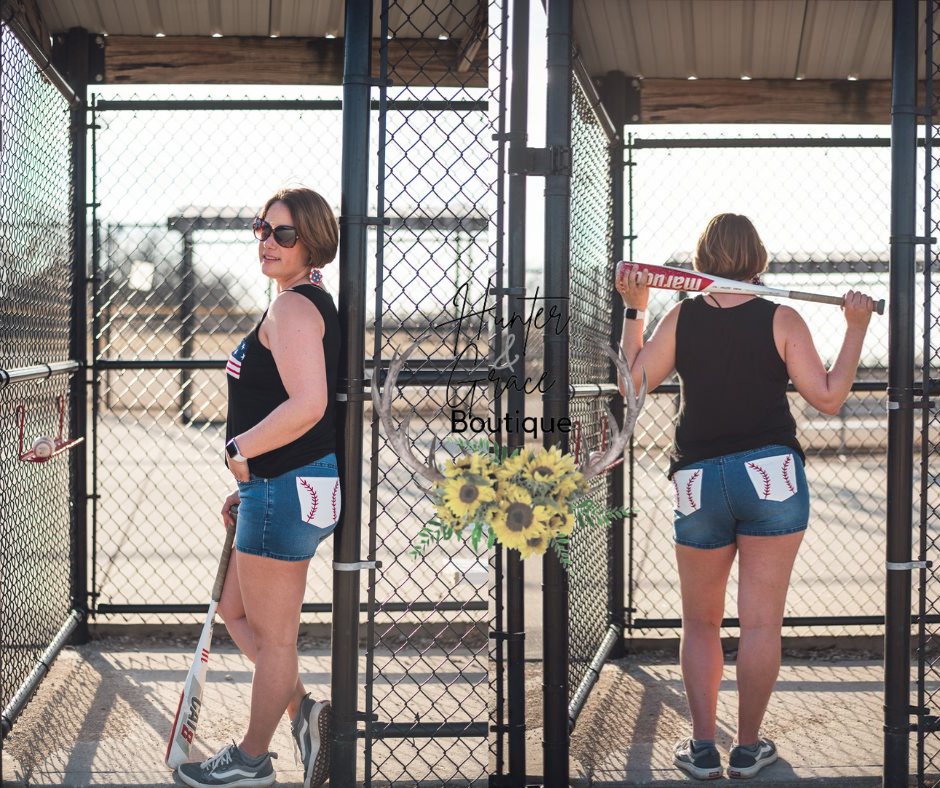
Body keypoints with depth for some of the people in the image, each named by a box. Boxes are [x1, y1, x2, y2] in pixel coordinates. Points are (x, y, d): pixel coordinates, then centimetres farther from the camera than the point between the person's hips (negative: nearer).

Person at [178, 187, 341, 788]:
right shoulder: (317, 304, 16)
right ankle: (303, 712, 19)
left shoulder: (293, 308, -16)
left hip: (288, 489, -11)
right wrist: (252, 487, 21)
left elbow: (307, 406, -30)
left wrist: (240, 449, -16)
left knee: (272, 636, 5)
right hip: (286, 488, 11)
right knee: (235, 610, 21)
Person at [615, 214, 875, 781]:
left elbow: (632, 382, 8)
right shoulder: (782, 320, -3)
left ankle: (703, 747, 12)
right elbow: (828, 398, -4)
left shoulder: (681, 318, 1)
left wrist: (634, 310, 14)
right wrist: (857, 330, 3)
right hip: (771, 475, -1)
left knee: (701, 623, 14)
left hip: (698, 483, 2)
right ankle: (749, 749, 11)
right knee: (761, 623, 5)